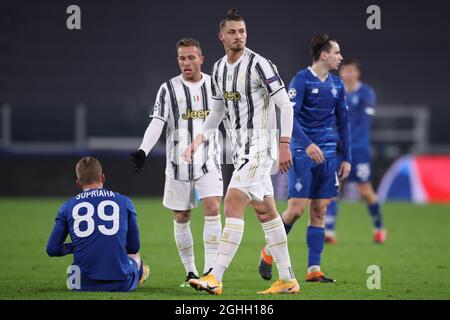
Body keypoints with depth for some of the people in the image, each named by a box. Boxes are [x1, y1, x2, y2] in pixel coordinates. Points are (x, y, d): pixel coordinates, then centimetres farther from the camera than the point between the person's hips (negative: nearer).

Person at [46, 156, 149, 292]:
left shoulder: (67, 207, 5)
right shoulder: (124, 202, 5)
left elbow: (52, 249, 6)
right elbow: (134, 247, 13)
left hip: (85, 285, 0)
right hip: (120, 284, 0)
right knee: (135, 256, 35)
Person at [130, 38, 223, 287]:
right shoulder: (169, 89, -1)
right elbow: (156, 123, -11)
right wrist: (142, 151, -26)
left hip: (209, 162, 0)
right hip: (178, 164, 0)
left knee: (212, 208, -17)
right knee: (181, 218, 4)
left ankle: (210, 270, -16)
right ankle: (191, 272, 17)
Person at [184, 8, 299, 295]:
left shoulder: (259, 65, -13)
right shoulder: (219, 69, 11)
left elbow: (286, 105, -13)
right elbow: (218, 110, 23)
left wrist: (284, 145, -17)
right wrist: (200, 139, 10)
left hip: (259, 145, -9)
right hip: (240, 148, 9)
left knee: (233, 204, -16)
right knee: (265, 211, 11)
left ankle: (216, 279, -20)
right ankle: (288, 280, 17)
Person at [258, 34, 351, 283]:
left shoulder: (337, 84, 12)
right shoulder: (301, 80, -8)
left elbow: (343, 122, 18)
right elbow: (289, 116, -16)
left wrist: (346, 158, 15)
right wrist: (307, 144, -28)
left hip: (327, 155, 6)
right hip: (303, 153, -6)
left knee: (319, 212, 3)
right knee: (296, 209, -9)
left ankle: (314, 269, 4)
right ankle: (269, 253, 12)